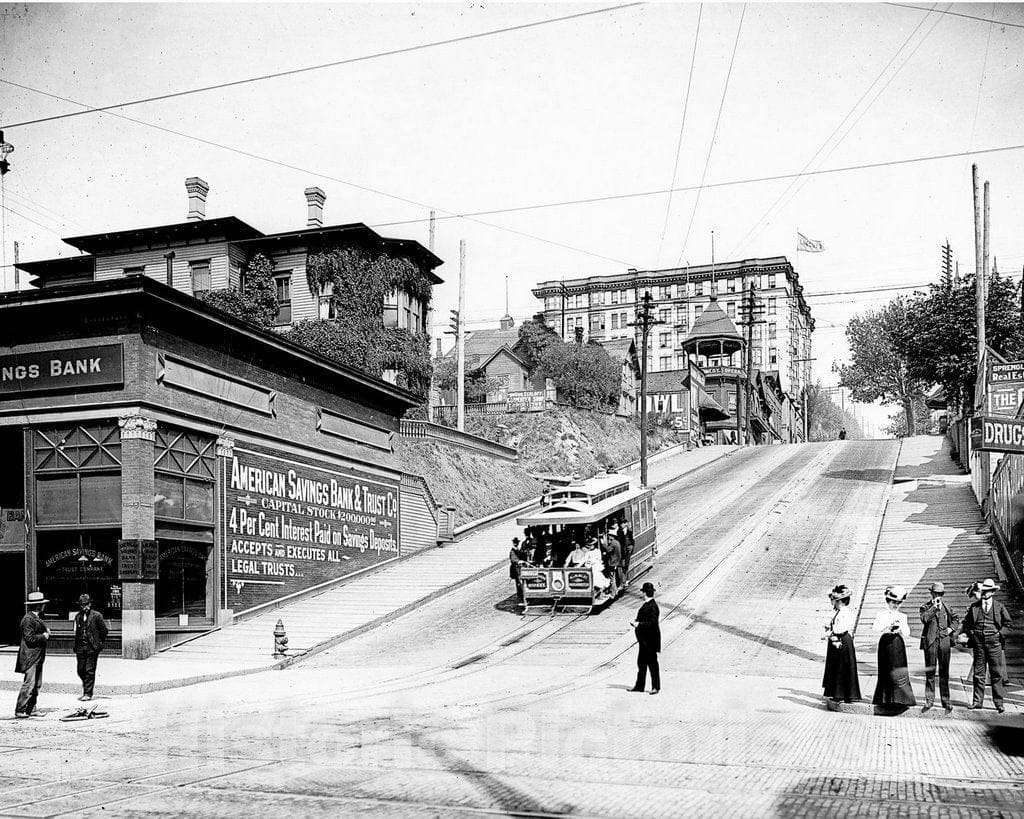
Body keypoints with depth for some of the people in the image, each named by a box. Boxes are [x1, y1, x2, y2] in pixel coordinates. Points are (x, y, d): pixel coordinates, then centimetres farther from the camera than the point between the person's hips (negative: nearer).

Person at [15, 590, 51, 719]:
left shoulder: (37, 618, 15)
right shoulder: (28, 619, -16)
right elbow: (30, 638, -21)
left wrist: (46, 632, 6)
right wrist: (44, 636, -11)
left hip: (37, 657, 10)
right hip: (30, 657, -10)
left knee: (36, 684, 11)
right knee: (29, 684, -9)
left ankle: (31, 709, 16)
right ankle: (20, 710, -4)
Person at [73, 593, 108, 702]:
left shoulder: (96, 615, -5)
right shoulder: (78, 616, 9)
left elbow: (104, 630, 0)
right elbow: (76, 632, 15)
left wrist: (98, 643, 5)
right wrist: (76, 646, 8)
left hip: (92, 648, -4)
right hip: (80, 648, 4)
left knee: (90, 671, -4)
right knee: (81, 670, 6)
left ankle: (88, 694, 2)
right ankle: (86, 687, 28)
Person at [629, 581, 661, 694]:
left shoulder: (653, 607, -18)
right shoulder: (646, 605, 11)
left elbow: (652, 623, -24)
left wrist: (639, 624, -22)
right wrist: (636, 622, 8)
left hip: (650, 640, -10)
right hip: (644, 640, 10)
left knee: (652, 663, -1)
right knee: (641, 663, 14)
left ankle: (655, 687, 7)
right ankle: (639, 686, 21)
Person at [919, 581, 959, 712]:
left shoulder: (946, 607, 13)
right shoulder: (926, 607, 3)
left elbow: (956, 619, 24)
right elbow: (924, 619, -16)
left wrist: (950, 628, 7)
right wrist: (934, 607, -15)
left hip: (944, 641, 2)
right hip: (930, 642, -2)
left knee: (944, 672, 3)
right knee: (930, 672, 2)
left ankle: (946, 701, 8)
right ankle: (929, 700, 9)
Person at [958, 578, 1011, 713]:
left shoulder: (999, 607, 4)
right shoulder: (974, 606, 7)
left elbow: (1007, 623, 8)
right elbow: (966, 622, 13)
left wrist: (1000, 634, -4)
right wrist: (964, 633, 0)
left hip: (994, 642, -2)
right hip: (979, 643, 2)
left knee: (996, 674, 1)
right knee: (978, 673, 6)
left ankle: (999, 703, 8)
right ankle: (978, 701, 13)